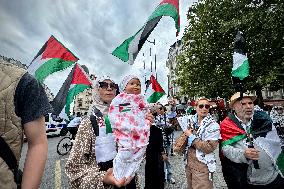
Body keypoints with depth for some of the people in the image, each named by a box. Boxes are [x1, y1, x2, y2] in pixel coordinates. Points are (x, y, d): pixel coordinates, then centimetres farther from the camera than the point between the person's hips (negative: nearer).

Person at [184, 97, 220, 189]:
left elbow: (209, 148, -23)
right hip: (189, 163, 6)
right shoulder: (192, 121, 2)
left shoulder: (213, 125, -15)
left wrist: (191, 136, -20)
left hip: (202, 166, -6)